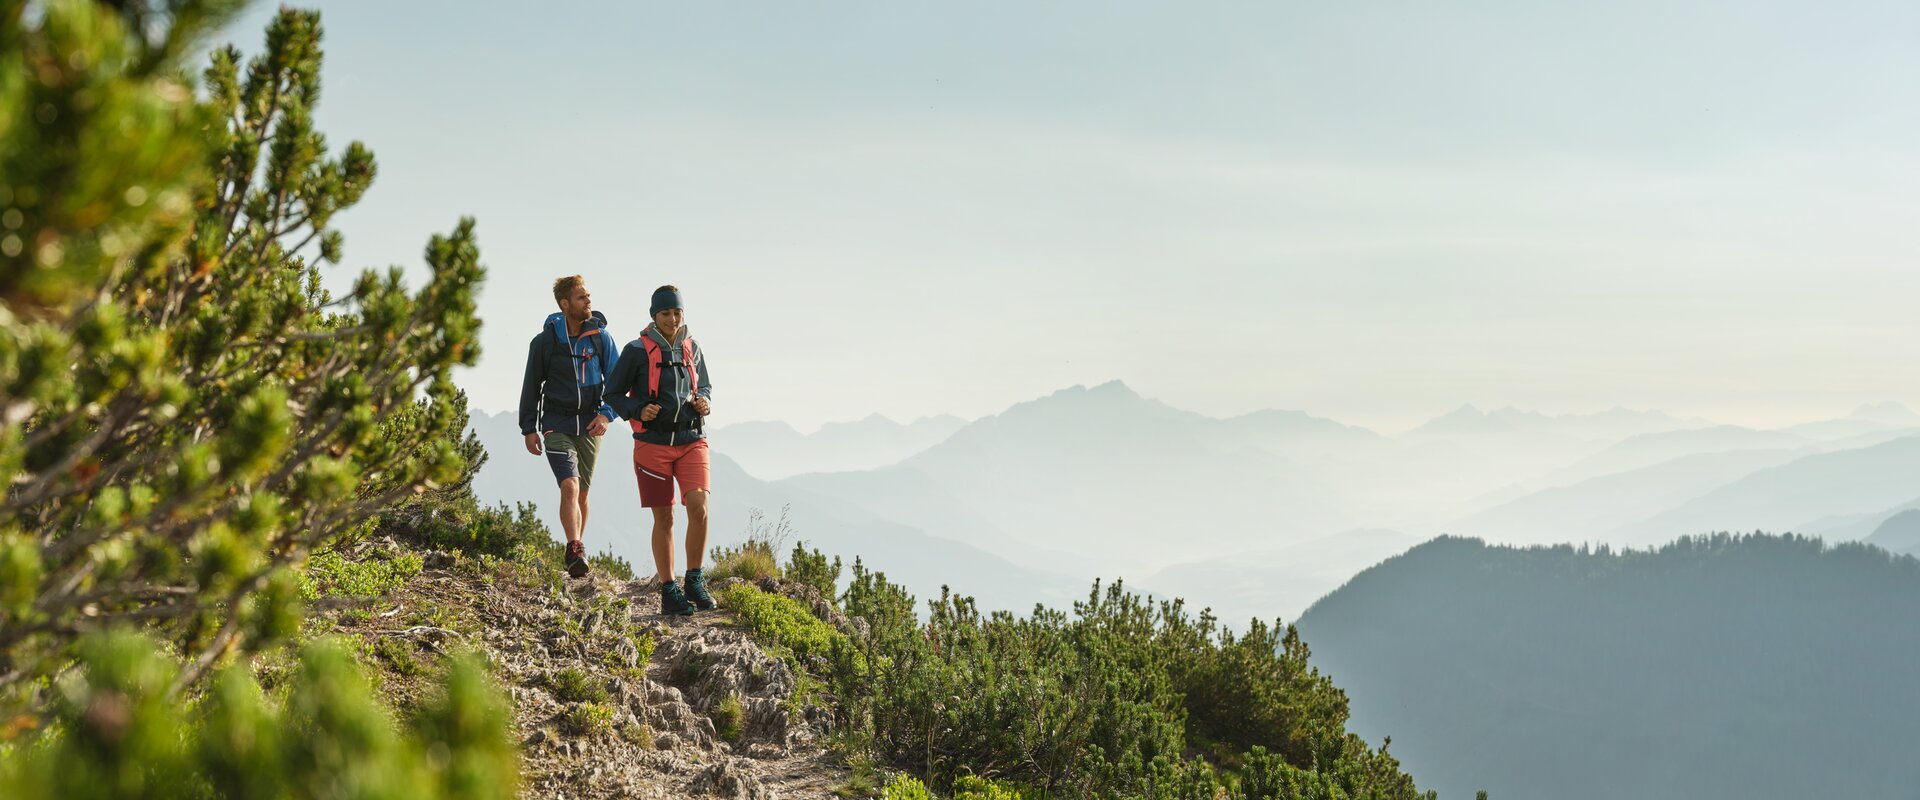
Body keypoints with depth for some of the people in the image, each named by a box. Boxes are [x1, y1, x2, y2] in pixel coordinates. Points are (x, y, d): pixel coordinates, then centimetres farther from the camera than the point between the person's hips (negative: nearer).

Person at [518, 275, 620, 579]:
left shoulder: (601, 337, 0)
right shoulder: (545, 341, -3)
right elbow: (531, 386, 7)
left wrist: (607, 413, -13)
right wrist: (528, 429, 5)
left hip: (589, 425, 2)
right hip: (557, 425, -2)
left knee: (582, 493, 11)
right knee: (569, 486, -20)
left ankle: (576, 552, 26)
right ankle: (576, 552, -24)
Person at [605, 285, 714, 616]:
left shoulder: (692, 348, 9)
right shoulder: (637, 350, -3)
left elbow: (705, 386, 24)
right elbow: (613, 393, 3)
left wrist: (705, 402, 2)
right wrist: (639, 411, -14)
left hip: (692, 440, 3)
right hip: (653, 442, -2)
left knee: (698, 506, -16)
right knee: (664, 519, 2)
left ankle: (694, 581, -1)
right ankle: (668, 591, 12)